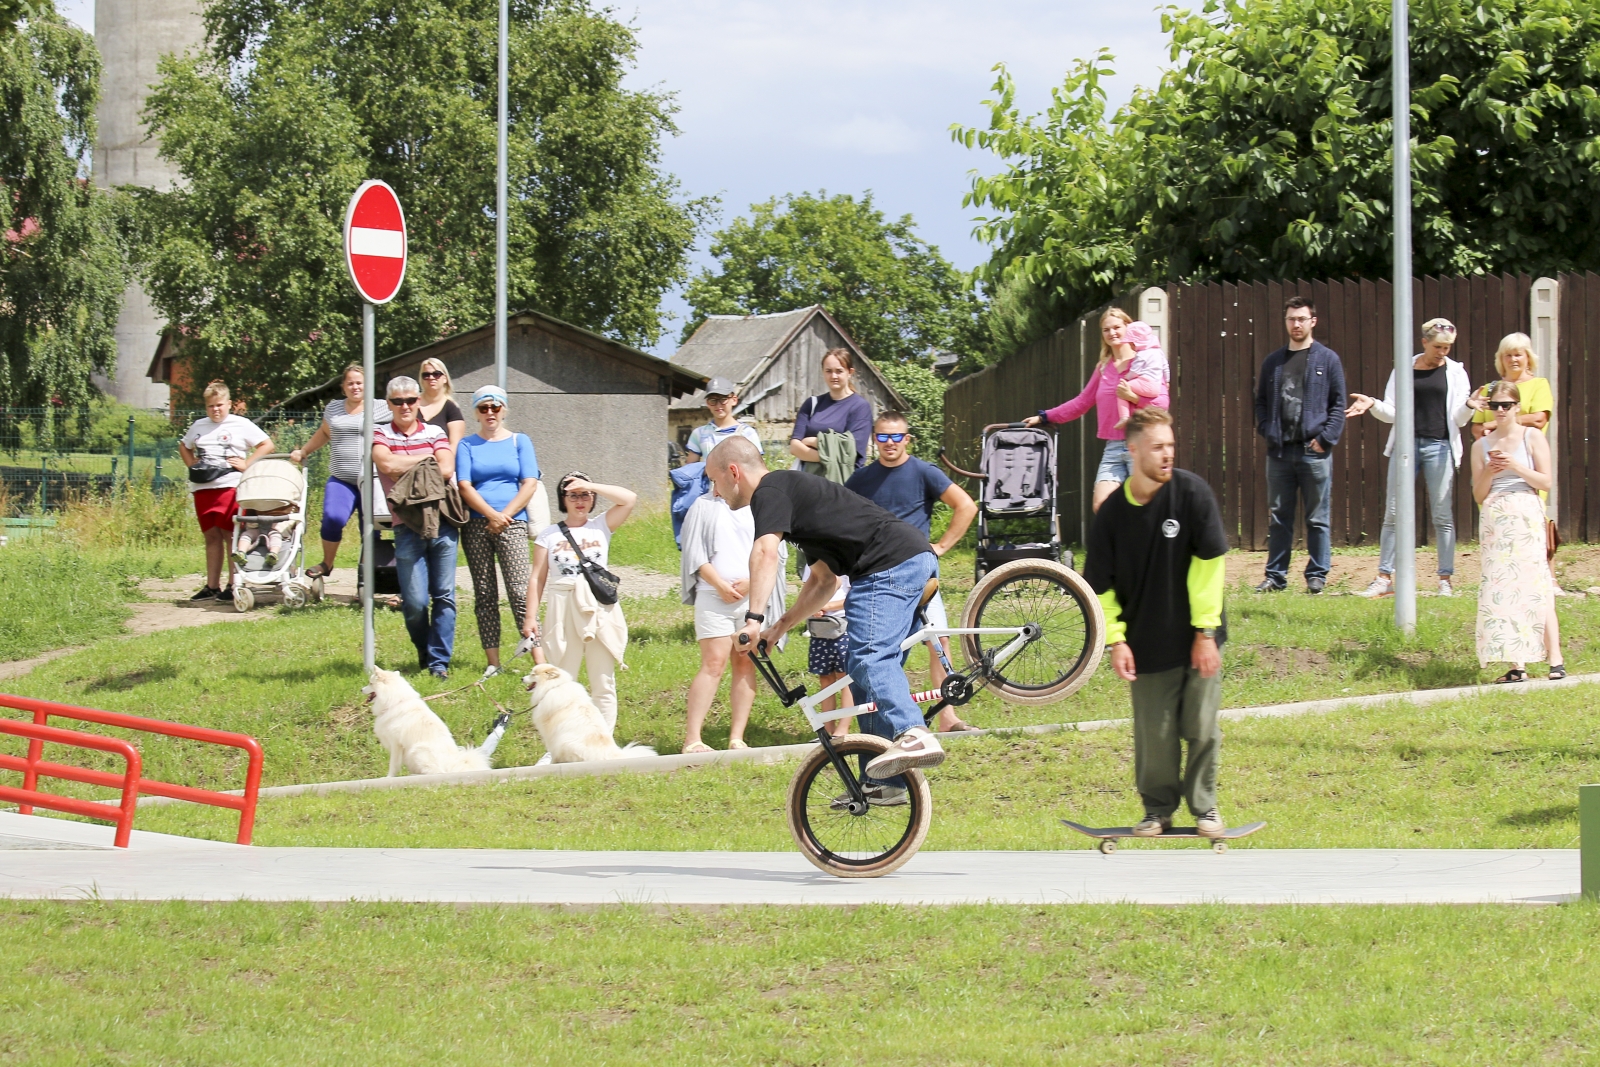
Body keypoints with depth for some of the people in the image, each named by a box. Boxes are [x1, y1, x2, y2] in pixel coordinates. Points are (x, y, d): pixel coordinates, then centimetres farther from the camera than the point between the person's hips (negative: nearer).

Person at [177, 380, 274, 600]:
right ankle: (212, 586, 11)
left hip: (230, 486, -5)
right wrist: (192, 465, 15)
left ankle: (233, 584, -3)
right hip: (202, 489, 5)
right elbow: (184, 447, 33)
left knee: (231, 535, -6)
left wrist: (246, 464, -7)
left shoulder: (241, 425, 2)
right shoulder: (199, 426, 17)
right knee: (211, 536, 8)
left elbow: (267, 445, 1)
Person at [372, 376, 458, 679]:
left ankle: (439, 660, 4)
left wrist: (405, 467, -6)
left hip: (443, 523, 1)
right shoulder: (381, 435, 8)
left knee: (444, 595, -2)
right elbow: (387, 464, -12)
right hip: (408, 527, -1)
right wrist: (425, 458, -3)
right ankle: (424, 652, 19)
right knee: (415, 601, -6)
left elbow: (446, 469, -5)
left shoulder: (435, 434, 12)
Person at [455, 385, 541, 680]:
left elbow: (530, 484, 2)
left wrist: (505, 515, -9)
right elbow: (464, 487, 1)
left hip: (512, 525, -2)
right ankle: (492, 662, 5)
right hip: (476, 525, 2)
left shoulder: (519, 442, 11)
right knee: (484, 595, 3)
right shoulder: (467, 445, 11)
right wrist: (491, 514, -12)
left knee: (519, 591, -12)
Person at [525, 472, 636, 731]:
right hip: (564, 612, 0)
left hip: (600, 610, 0)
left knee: (604, 684, 3)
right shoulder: (549, 535, 7)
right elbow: (537, 578, 6)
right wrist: (530, 617, 1)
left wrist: (591, 486, -7)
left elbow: (629, 499, -5)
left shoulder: (601, 526, 7)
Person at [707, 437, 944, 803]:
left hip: (892, 564, -10)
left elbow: (766, 552, -21)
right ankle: (881, 782, 13)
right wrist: (780, 626, 27)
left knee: (869, 658, -23)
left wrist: (754, 618, -26)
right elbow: (824, 579, 34)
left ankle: (914, 736, -45)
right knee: (864, 666, 13)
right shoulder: (793, 490, 29)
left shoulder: (771, 490, -2)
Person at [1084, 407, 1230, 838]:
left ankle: (1203, 807, 18)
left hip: (1198, 639, -1)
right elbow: (1101, 584, 1)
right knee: (1154, 735, 3)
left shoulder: (1192, 493, -11)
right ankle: (1158, 808, 22)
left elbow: (1208, 562, -9)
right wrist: (1115, 639, -9)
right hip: (1147, 642, 1)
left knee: (1201, 729, 1)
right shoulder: (1112, 512, -6)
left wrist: (1205, 631, -10)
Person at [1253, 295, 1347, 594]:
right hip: (1279, 451, 4)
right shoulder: (1273, 362, 14)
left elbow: (1338, 404, 1)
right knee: (1278, 518, 7)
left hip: (1314, 451, -4)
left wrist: (1326, 438, -9)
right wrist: (1267, 430, 1)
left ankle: (1317, 574, 6)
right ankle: (1275, 575, 11)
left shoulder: (1327, 360, 3)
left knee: (1318, 518, 1)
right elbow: (1261, 401, 18)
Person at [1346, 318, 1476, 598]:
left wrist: (1469, 405, -18)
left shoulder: (1455, 372, 5)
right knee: (1393, 514, 0)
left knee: (1442, 515, 0)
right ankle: (1384, 578, 4)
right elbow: (1391, 412, 7)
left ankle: (1445, 580, 5)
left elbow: (1458, 418, 2)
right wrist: (1373, 404, -12)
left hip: (1439, 446, -1)